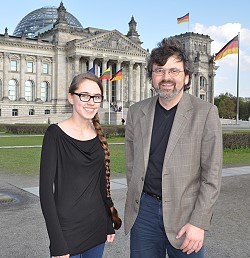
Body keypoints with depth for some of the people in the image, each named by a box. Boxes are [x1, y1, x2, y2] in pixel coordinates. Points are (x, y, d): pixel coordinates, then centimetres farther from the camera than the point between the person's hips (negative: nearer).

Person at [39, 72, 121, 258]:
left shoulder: (98, 135, 4)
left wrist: (110, 224, 11)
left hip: (98, 227, 5)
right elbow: (46, 190, -14)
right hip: (67, 228, -5)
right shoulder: (56, 133, -12)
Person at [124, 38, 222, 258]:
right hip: (144, 211, 3)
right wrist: (137, 202, 10)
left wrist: (199, 223, -11)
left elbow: (212, 175, -8)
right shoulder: (136, 112, 3)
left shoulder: (205, 112, -7)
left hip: (185, 214, -2)